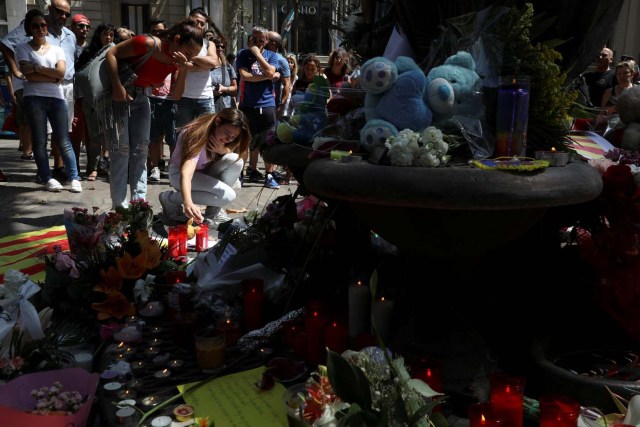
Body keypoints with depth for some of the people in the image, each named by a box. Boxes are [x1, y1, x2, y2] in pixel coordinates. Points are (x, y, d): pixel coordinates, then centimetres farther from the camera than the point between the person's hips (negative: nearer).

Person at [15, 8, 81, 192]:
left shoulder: (57, 49, 13)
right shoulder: (23, 48, 6)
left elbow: (61, 72, -3)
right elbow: (29, 75, -7)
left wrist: (37, 68, -7)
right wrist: (53, 77, -5)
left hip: (57, 98, 1)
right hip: (34, 99, -1)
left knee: (63, 141, -3)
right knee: (39, 141, 0)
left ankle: (74, 178, -3)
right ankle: (48, 178, 4)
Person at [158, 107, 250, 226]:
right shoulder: (198, 136, -35)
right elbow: (186, 174, -47)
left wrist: (222, 149, -30)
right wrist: (188, 202, -65)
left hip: (205, 171, 7)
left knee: (236, 161, -21)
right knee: (227, 195, -28)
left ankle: (213, 211, -10)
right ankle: (170, 198, -12)